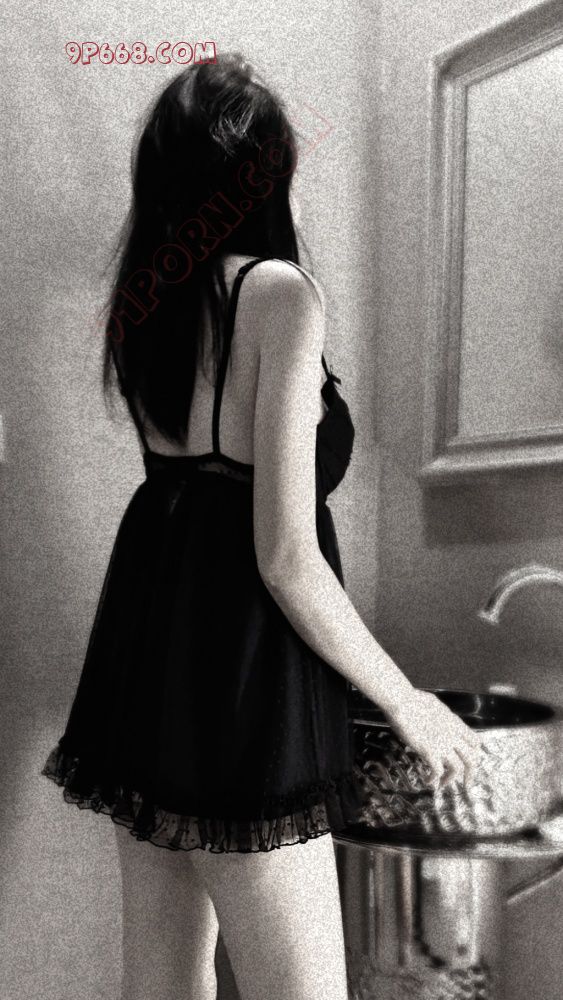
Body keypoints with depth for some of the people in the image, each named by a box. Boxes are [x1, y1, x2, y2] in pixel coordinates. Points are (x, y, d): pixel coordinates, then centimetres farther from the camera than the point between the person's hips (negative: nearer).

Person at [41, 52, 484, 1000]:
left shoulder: (142, 297, 6)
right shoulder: (279, 292, -15)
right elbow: (288, 561, -19)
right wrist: (407, 702, -5)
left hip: (143, 645, 8)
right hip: (241, 672, -8)